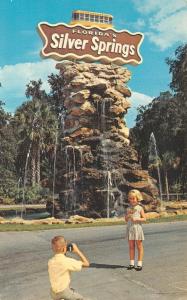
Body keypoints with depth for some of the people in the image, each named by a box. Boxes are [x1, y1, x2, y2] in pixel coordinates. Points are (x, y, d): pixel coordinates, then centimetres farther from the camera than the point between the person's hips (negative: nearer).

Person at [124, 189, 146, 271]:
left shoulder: (140, 208, -3)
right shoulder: (128, 208, 9)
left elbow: (144, 218, -7)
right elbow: (126, 219, 10)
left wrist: (136, 219, -18)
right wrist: (128, 215, -9)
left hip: (137, 228, -4)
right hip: (130, 228, 4)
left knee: (139, 246, 3)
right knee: (131, 246, 7)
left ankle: (139, 263, 8)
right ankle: (132, 263, 14)